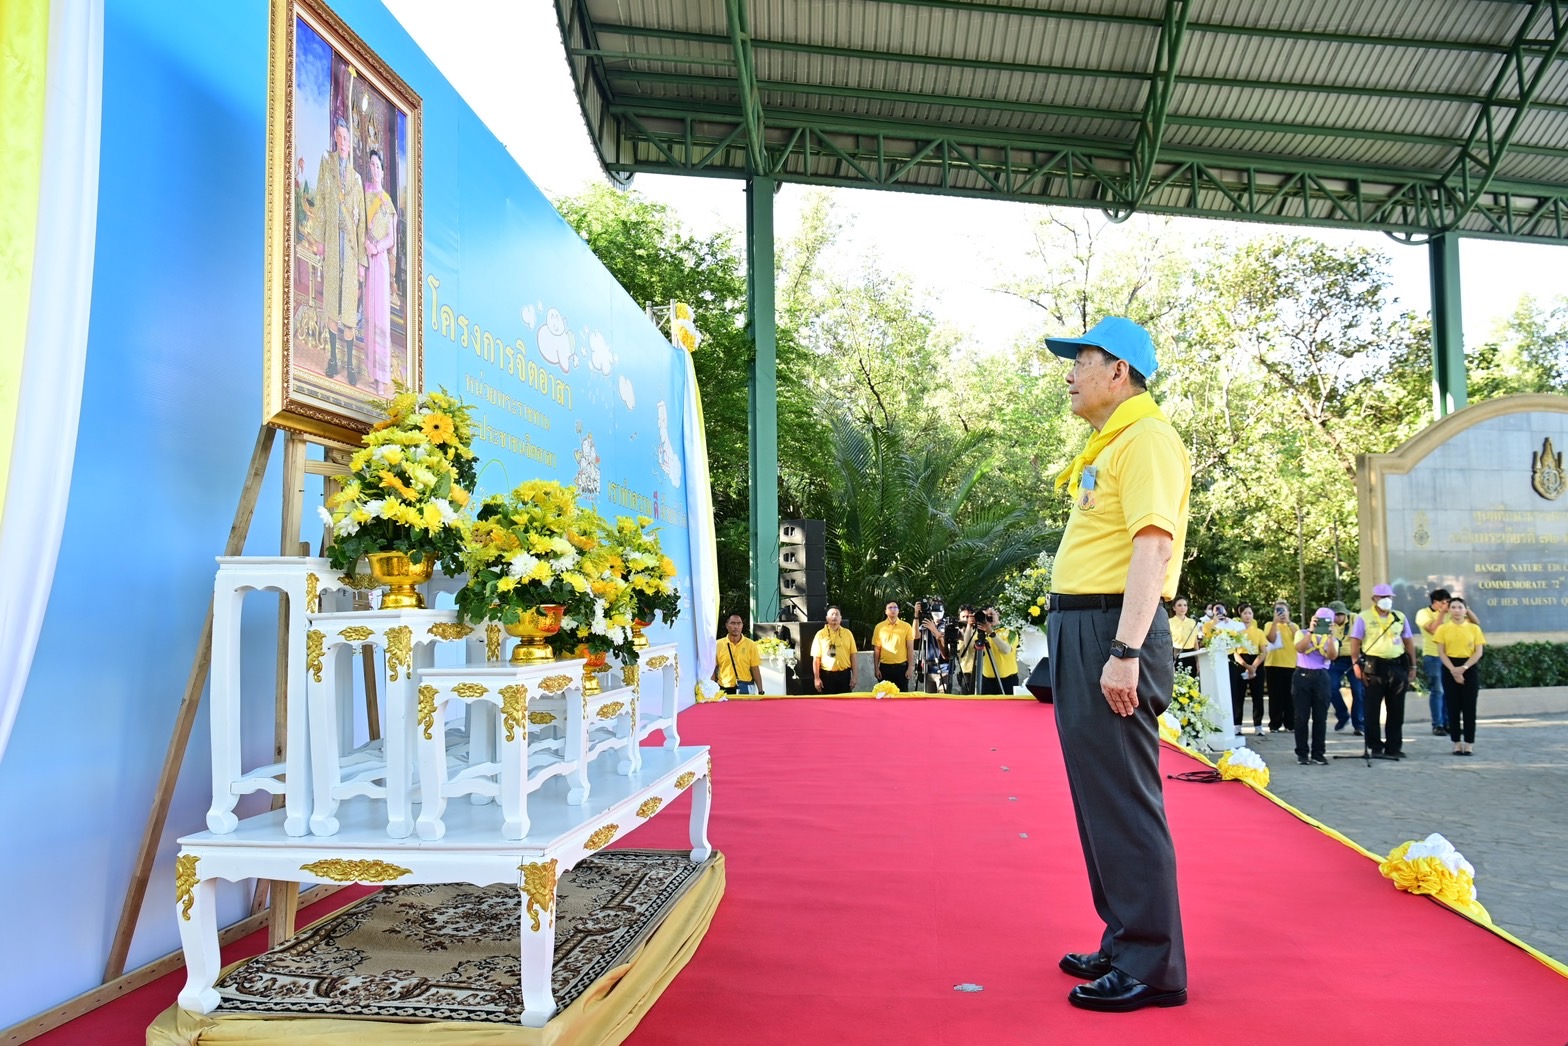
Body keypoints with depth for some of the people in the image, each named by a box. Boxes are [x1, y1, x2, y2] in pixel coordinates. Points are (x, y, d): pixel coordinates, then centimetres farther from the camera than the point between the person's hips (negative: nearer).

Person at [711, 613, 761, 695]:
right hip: (725, 690, 0)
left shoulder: (750, 645, 0)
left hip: (745, 689, 0)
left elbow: (755, 669, 1)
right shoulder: (718, 645, 1)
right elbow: (713, 669, 6)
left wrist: (760, 691, -1)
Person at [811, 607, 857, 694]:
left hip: (844, 674, 2)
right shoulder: (820, 634, -1)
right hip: (827, 675, -2)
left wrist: (854, 676, 2)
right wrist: (817, 678, -5)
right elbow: (816, 658, -1)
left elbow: (852, 655, 6)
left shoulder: (847, 633, 5)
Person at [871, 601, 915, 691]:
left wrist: (910, 668, -5)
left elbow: (910, 649, 1)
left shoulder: (906, 626, 1)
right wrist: (876, 668, 0)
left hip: (901, 667, -1)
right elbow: (876, 649, 5)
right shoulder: (879, 627, 3)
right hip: (885, 667, 1)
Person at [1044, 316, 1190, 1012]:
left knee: (1122, 799, -5)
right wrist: (1082, 644, 19)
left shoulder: (1146, 438, -11)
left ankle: (1153, 968, 6)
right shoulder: (1107, 446, 20)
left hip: (1113, 630, -11)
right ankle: (1124, 943, 27)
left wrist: (1124, 651, -28)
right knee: (1097, 793, 15)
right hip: (1080, 629, 11)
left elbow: (1154, 546, -22)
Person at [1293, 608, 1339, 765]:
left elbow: (1332, 656, -8)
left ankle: (1318, 753, 10)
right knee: (1302, 717, -1)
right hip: (1302, 675, -2)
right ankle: (1302, 753, 6)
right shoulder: (1302, 633, 6)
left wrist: (1330, 635, -15)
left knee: (1320, 717, 2)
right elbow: (1300, 648, -14)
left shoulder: (1331, 639, 12)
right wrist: (1311, 631, -17)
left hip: (1321, 677, 2)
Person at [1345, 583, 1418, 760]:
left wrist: (1413, 666, 9)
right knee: (1372, 709, 1)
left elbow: (1409, 642, 14)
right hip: (1374, 667, -4)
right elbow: (1354, 642, -4)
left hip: (1397, 667, 4)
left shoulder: (1400, 617, 12)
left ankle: (1394, 747, 16)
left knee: (1396, 709, 8)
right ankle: (1375, 747, 9)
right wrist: (1356, 664, -12)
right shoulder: (1363, 617, 0)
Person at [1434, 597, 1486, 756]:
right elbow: (1441, 652, -1)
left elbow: (1478, 652, -1)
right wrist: (1453, 670, -14)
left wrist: (1463, 668, -14)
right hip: (1450, 669, 0)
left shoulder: (1474, 628, 3)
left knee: (1469, 707, 0)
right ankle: (1457, 743, 9)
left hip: (1469, 668, 0)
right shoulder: (1443, 628, 3)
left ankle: (1469, 743, 7)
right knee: (1453, 707, 2)